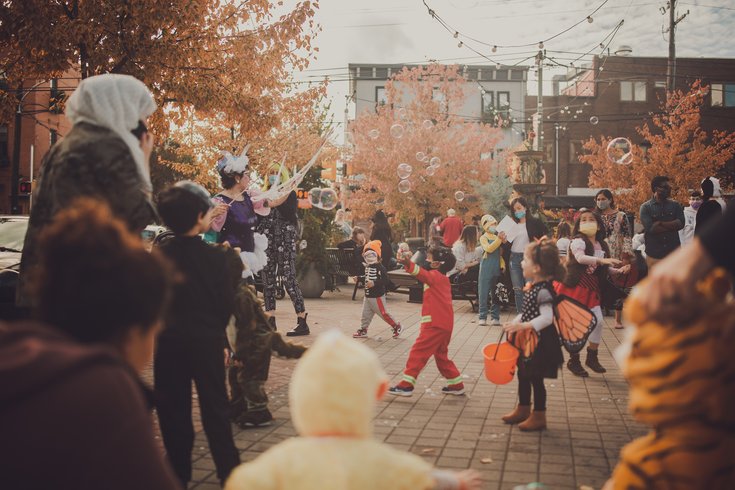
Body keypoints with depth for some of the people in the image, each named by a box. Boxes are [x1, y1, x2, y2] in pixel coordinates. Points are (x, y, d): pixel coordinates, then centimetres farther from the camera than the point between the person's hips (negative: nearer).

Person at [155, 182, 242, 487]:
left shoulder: (159, 255, -5)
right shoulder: (217, 257, -12)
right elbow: (227, 303, -4)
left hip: (170, 341, 2)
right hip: (207, 340, -2)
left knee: (173, 408, 11)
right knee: (214, 407, 7)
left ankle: (178, 472, 18)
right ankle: (229, 472, 9)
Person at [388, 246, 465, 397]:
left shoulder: (435, 276, -11)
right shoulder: (444, 279, 17)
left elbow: (423, 274, -32)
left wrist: (409, 265, -48)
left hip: (435, 324, -10)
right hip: (445, 324, 10)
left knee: (418, 352, -6)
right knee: (441, 355, 21)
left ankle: (406, 385, -6)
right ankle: (456, 385, 25)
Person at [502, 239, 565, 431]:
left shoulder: (543, 291, -24)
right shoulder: (533, 287, 5)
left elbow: (547, 317, -32)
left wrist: (522, 326, -36)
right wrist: (514, 323, 3)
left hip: (540, 342, -10)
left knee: (536, 379, 3)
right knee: (523, 375, 21)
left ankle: (538, 416, 17)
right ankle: (523, 409, 37)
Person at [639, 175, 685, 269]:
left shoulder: (675, 205, 8)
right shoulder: (645, 207, -2)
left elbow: (681, 223, -6)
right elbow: (650, 228, -15)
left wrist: (660, 223, -14)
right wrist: (672, 226, -9)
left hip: (673, 252, 2)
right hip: (654, 254, -2)